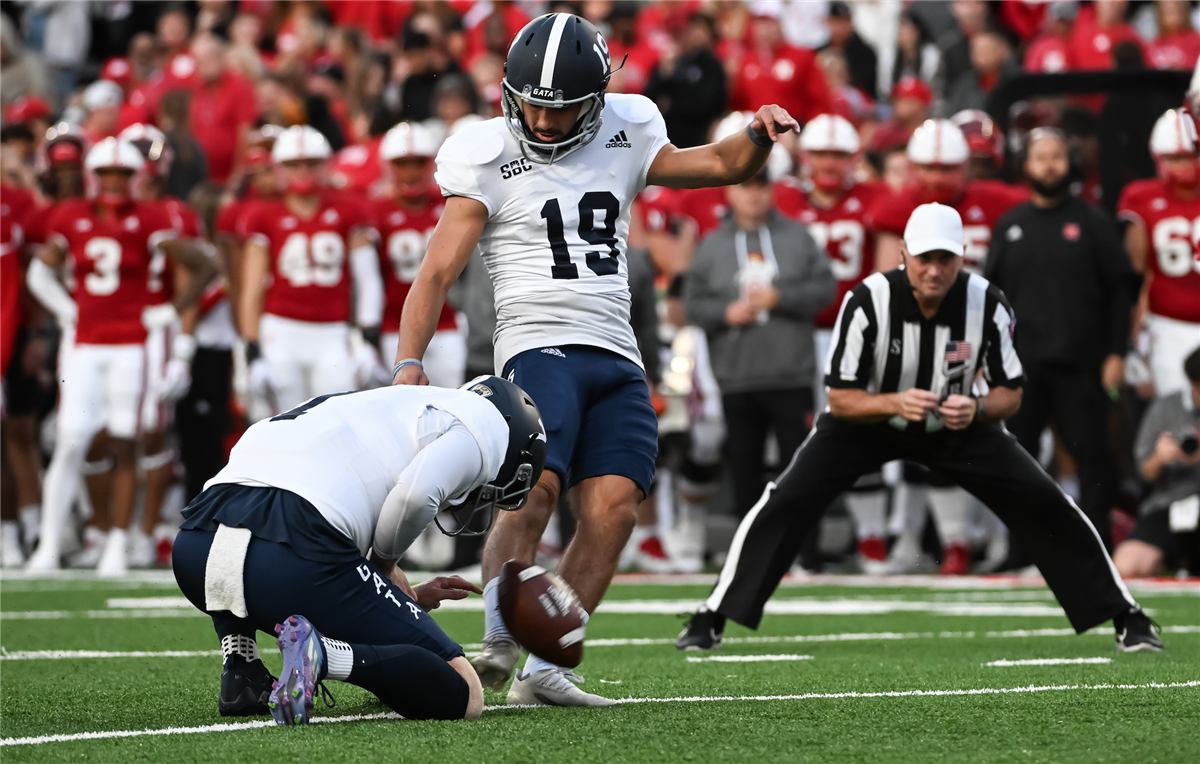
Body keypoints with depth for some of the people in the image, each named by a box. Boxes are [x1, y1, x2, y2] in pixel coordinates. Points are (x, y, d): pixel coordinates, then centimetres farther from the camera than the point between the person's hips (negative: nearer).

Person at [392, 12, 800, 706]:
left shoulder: (623, 140, 14)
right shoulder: (488, 160, 1)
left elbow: (723, 164, 22)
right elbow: (440, 269, -4)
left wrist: (759, 135, -1)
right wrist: (410, 361, -16)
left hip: (617, 360, 4)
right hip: (539, 344, -4)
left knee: (613, 509, -11)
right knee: (533, 492, -25)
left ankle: (543, 670, -9)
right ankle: (498, 645, -23)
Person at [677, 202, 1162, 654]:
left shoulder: (986, 304, -23)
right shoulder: (868, 301, -28)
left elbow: (1011, 394, -12)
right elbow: (841, 399, -21)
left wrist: (977, 410, -34)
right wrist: (894, 403, -41)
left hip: (957, 426, 1)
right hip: (868, 423, -1)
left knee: (1045, 505, -10)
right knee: (788, 501, -20)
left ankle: (1127, 618, 5)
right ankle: (710, 620, -10)